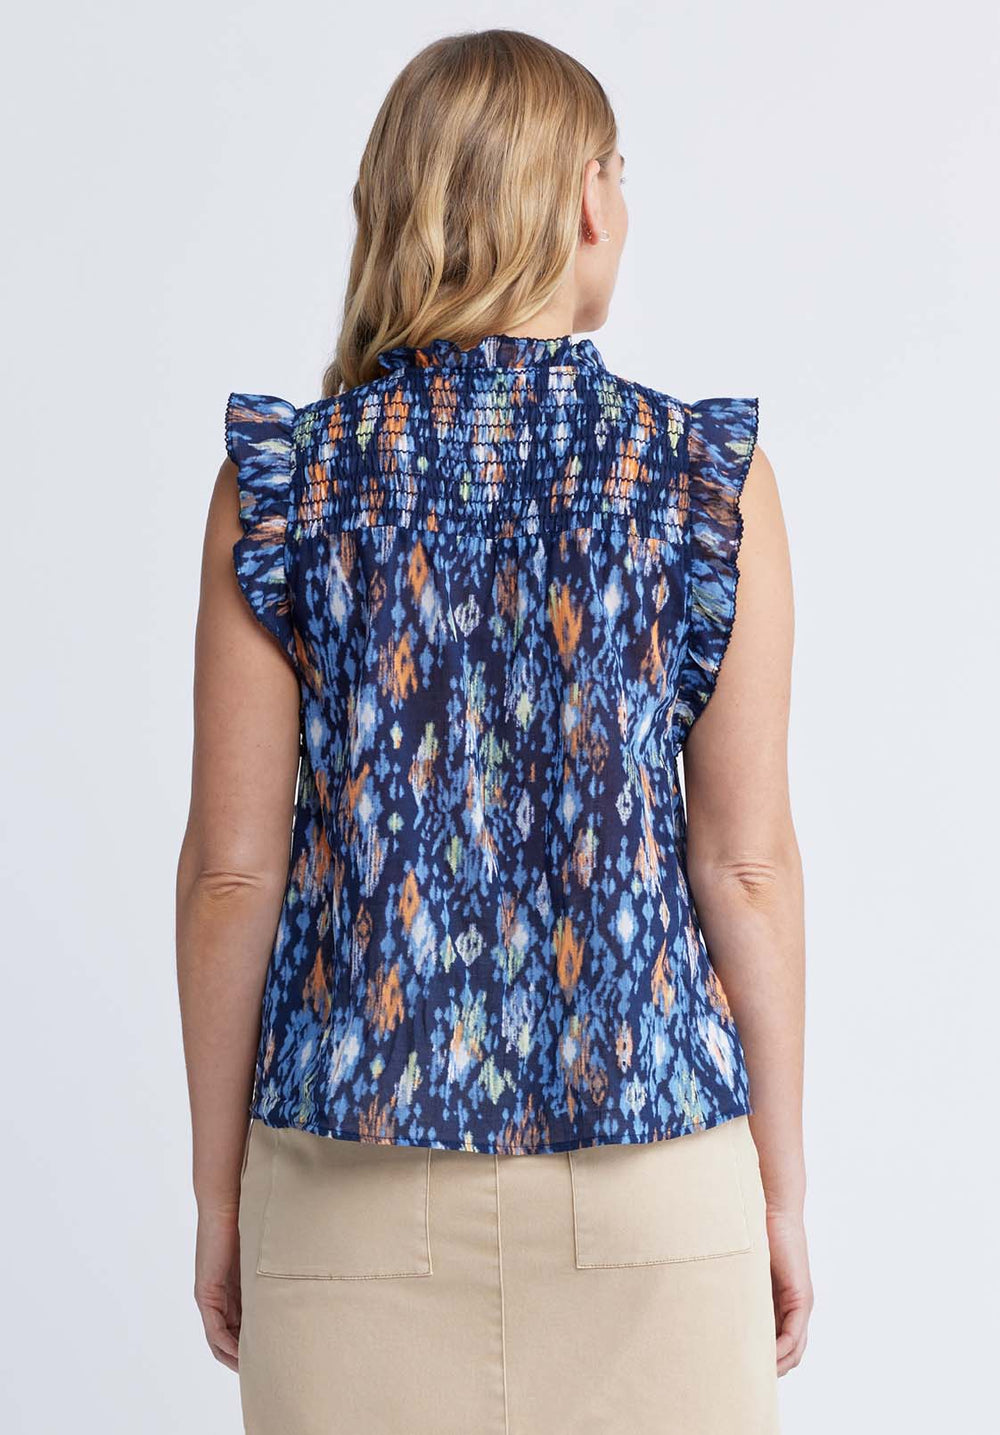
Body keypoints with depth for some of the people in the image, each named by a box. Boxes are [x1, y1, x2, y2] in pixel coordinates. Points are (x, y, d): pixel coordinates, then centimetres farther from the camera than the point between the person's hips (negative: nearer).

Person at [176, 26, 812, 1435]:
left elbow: (231, 869, -3)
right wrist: (783, 1188, 5)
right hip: (652, 1162, 0)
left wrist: (221, 1192, 7)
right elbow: (747, 862, -5)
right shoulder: (711, 480, -5)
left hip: (355, 1174, 1)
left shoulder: (281, 479, -3)